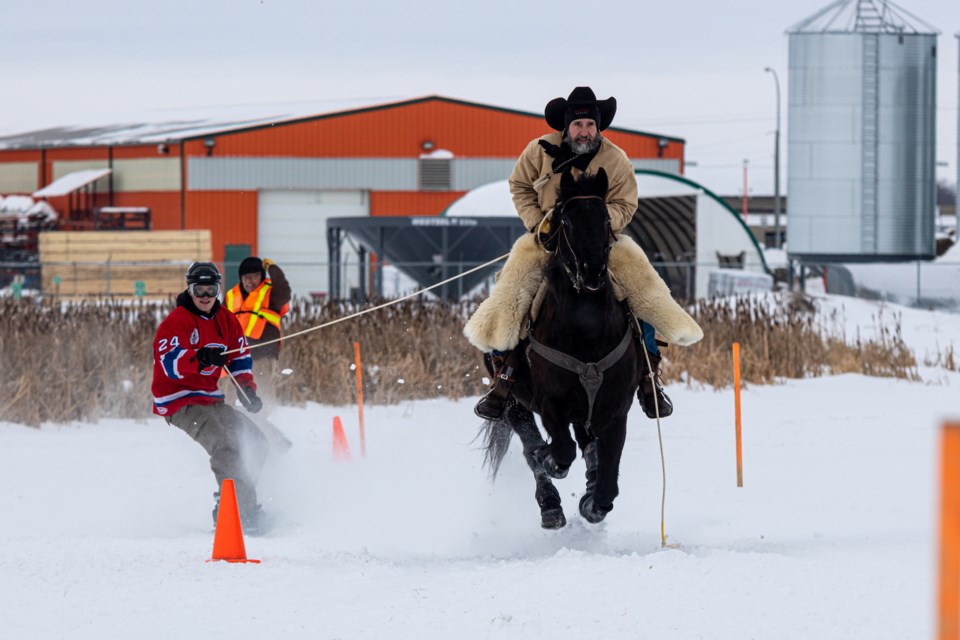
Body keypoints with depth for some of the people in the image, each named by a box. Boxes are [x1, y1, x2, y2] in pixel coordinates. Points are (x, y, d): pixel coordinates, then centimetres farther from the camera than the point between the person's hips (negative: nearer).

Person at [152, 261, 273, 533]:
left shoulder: (226, 320, 9)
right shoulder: (176, 322, -15)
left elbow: (240, 357, 19)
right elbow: (171, 362, -29)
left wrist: (247, 388, 4)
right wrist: (200, 358, -46)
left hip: (209, 399, 9)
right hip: (180, 401, -9)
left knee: (256, 444, 9)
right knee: (226, 447, -25)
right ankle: (243, 513, -26)